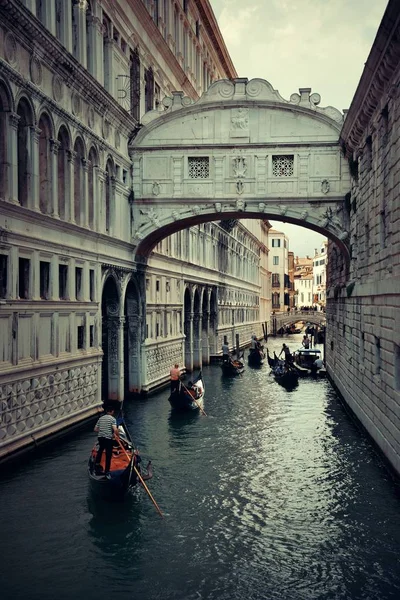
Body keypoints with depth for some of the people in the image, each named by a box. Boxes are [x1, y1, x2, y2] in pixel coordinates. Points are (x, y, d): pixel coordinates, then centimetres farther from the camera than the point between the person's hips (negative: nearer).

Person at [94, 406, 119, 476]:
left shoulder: (101, 418, 10)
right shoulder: (112, 419, -8)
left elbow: (95, 429, 10)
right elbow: (115, 430, -20)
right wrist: (118, 436, -4)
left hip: (100, 437, 6)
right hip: (108, 438, -6)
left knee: (100, 450, 34)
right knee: (108, 455, 4)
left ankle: (97, 463, 32)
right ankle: (106, 471, 7)